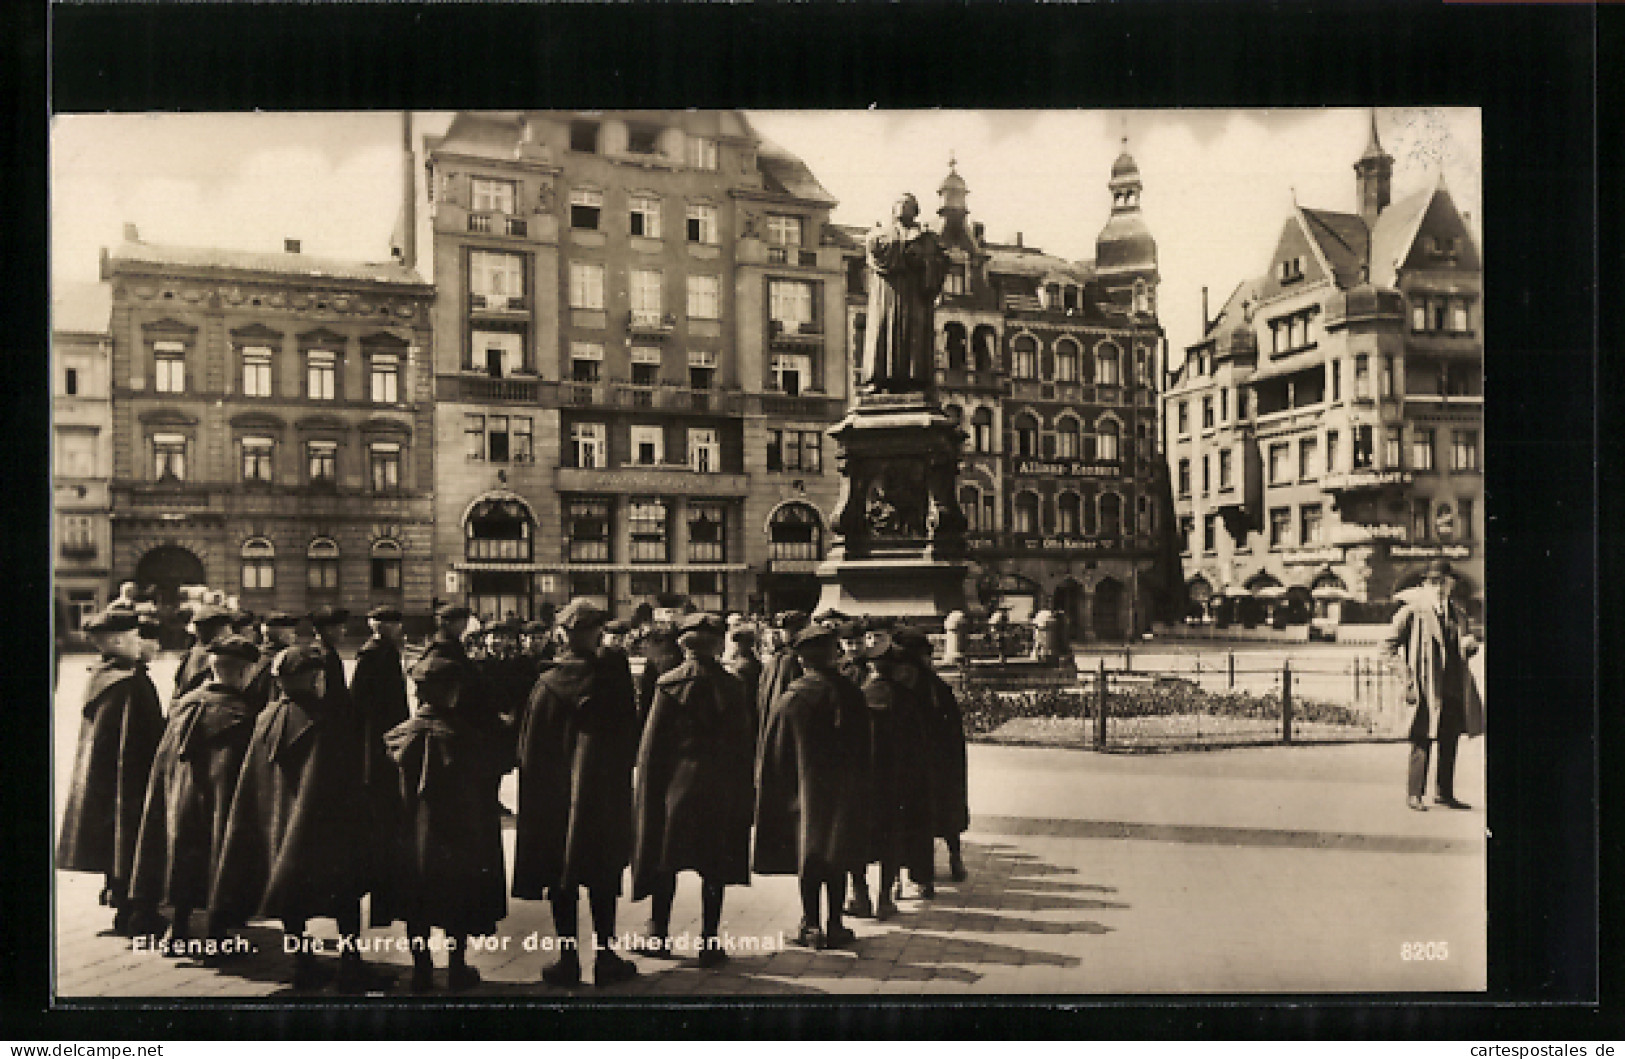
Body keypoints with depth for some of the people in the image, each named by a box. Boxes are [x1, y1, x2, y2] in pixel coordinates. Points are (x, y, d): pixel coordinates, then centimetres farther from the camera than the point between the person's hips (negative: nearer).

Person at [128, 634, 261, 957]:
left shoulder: (185, 704, 4)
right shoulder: (239, 714, -17)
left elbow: (164, 760, 10)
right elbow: (231, 774, -18)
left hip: (179, 805, 6)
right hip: (211, 806, -6)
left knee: (184, 868, 16)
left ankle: (177, 934, 23)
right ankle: (214, 938, 10)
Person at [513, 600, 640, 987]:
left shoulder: (546, 684, -7)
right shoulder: (614, 677, -10)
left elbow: (529, 747, -1)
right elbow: (630, 737, -3)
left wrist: (538, 792, 9)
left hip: (554, 796, 1)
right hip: (603, 796, -1)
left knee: (562, 882, 10)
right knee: (603, 881, 10)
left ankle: (567, 958, 14)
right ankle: (606, 958, 13)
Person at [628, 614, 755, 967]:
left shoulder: (669, 684, -6)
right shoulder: (730, 685, -2)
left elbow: (652, 742, -4)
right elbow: (745, 741, 2)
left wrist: (650, 790, 5)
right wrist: (743, 791, 10)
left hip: (676, 782, -1)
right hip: (721, 788, 1)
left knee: (665, 863, 12)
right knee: (714, 867, 6)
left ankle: (659, 937, 19)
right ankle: (709, 944, 8)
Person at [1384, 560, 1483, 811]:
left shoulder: (1456, 612, 15)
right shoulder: (1414, 609, -4)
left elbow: (1465, 647, 23)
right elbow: (1390, 642, -3)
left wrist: (1469, 644, 1)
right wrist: (1410, 663, -11)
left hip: (1454, 686, 6)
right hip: (1427, 686, -6)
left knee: (1450, 740, 11)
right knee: (1423, 740, -7)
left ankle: (1444, 792, 21)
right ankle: (1414, 794, 0)